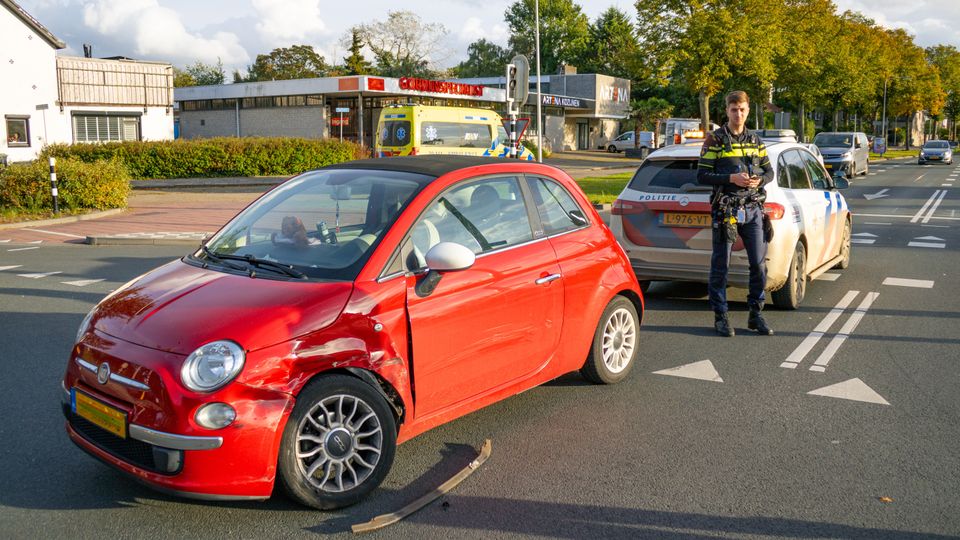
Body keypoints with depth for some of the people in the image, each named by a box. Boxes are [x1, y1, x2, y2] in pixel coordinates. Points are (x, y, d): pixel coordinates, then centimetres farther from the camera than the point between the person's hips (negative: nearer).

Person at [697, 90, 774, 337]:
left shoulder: (755, 140, 13)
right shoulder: (715, 139, 0)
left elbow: (769, 171, 17)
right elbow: (702, 175, -5)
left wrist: (758, 180, -6)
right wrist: (731, 179, -17)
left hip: (753, 208, 4)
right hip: (725, 210, -4)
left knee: (759, 264, 4)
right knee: (721, 266, 0)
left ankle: (756, 314, 16)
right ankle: (720, 316, 10)